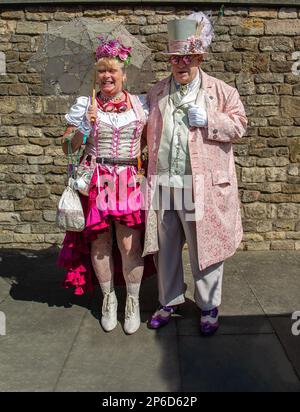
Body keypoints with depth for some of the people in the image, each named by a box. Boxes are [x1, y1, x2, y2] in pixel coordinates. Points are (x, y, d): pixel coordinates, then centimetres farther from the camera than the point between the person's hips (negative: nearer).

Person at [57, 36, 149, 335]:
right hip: (96, 182, 0)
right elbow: (67, 147, 4)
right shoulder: (85, 105, 3)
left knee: (130, 245, -3)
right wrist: (82, 128, -13)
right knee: (100, 244, 7)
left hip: (129, 183, 0)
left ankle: (133, 301, 18)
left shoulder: (139, 104, 7)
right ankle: (108, 298, 28)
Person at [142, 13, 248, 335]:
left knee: (204, 248, 5)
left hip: (202, 185, -3)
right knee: (165, 247, 12)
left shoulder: (221, 91, 4)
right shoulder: (157, 93, 14)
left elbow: (238, 125, 2)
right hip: (163, 184, 4)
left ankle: (208, 307, 23)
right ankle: (169, 301, 31)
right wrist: (149, 172, 10)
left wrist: (208, 120, -13)